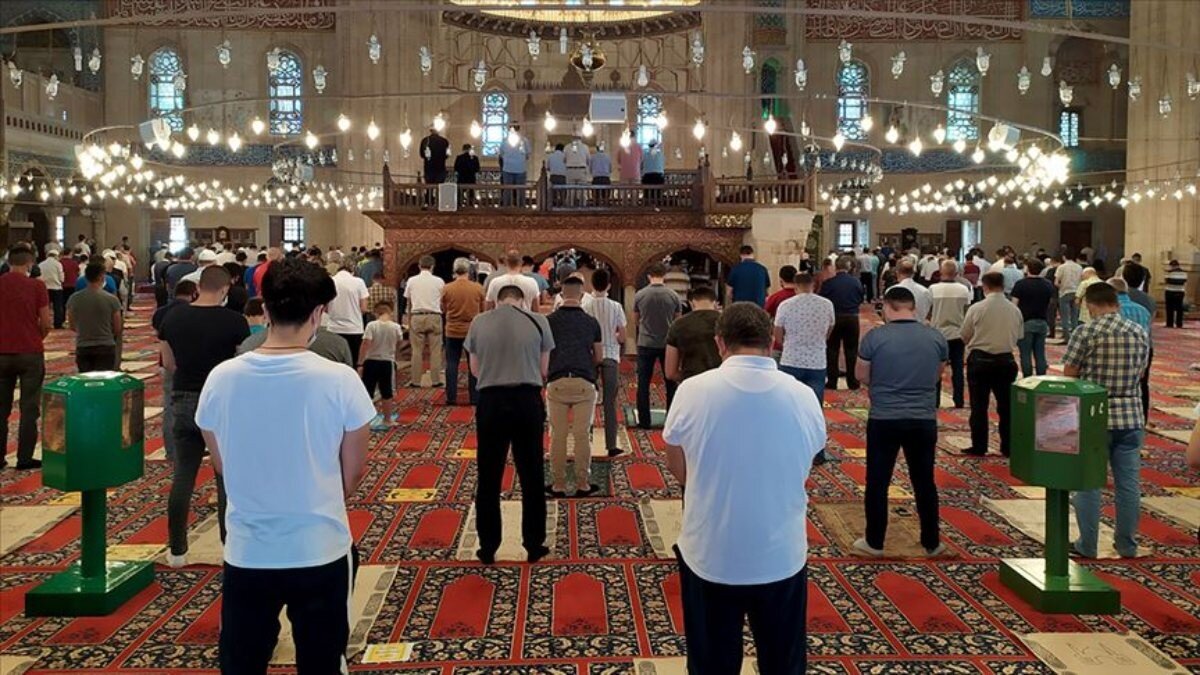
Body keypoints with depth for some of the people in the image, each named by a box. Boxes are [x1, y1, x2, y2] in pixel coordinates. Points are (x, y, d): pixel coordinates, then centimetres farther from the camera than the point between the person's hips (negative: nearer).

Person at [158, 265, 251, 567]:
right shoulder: (234, 321, -12)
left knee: (182, 478, 11)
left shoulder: (173, 318, 0)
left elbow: (168, 363, 7)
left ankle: (177, 551, 18)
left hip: (184, 401, 4)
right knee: (227, 479, 6)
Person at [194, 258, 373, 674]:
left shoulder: (221, 379, -8)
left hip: (246, 554, 2)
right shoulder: (339, 380, -16)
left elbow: (221, 465, 7)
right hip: (320, 551, -2)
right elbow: (353, 473, -3)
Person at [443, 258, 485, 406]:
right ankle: (474, 397, 10)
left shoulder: (447, 288, -8)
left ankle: (451, 397, 8)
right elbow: (483, 310, 2)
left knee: (452, 364, 8)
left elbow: (443, 310, 4)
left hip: (453, 331, 0)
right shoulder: (478, 288, -8)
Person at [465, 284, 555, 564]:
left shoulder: (479, 322, 3)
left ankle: (488, 548, 18)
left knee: (488, 479, 11)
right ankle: (534, 545, 20)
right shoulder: (538, 321, 0)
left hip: (491, 401, 1)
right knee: (532, 477, 12)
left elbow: (475, 369, 11)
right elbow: (543, 370, 5)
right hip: (527, 400, 0)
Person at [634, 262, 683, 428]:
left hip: (645, 344, 0)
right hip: (667, 343, 0)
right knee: (671, 383, 11)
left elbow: (635, 320, 8)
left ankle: (644, 421, 8)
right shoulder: (672, 295, -7)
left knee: (643, 383, 7)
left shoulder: (640, 295, -6)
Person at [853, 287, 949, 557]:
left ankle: (874, 542, 18)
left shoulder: (874, 337, -11)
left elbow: (862, 376, 2)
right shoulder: (937, 338, -2)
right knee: (924, 482, 15)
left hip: (884, 419, -3)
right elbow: (937, 376, 12)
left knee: (877, 482, 10)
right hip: (924, 420, 3)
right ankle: (931, 543, 24)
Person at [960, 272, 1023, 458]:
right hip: (1005, 360, 3)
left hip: (979, 359, -3)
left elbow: (965, 336, -3)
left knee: (979, 405, 5)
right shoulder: (1015, 310, -3)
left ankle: (979, 447, 7)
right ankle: (1008, 447, 16)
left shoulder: (976, 308, -12)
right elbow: (1019, 336, 7)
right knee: (1006, 405, 12)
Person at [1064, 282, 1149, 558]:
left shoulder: (1086, 332, -11)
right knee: (1128, 482, 11)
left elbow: (1068, 375, -8)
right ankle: (1127, 544, 20)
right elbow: (1140, 372, 12)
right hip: (1131, 416, 4)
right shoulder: (1140, 333, 4)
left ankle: (1087, 544, 12)